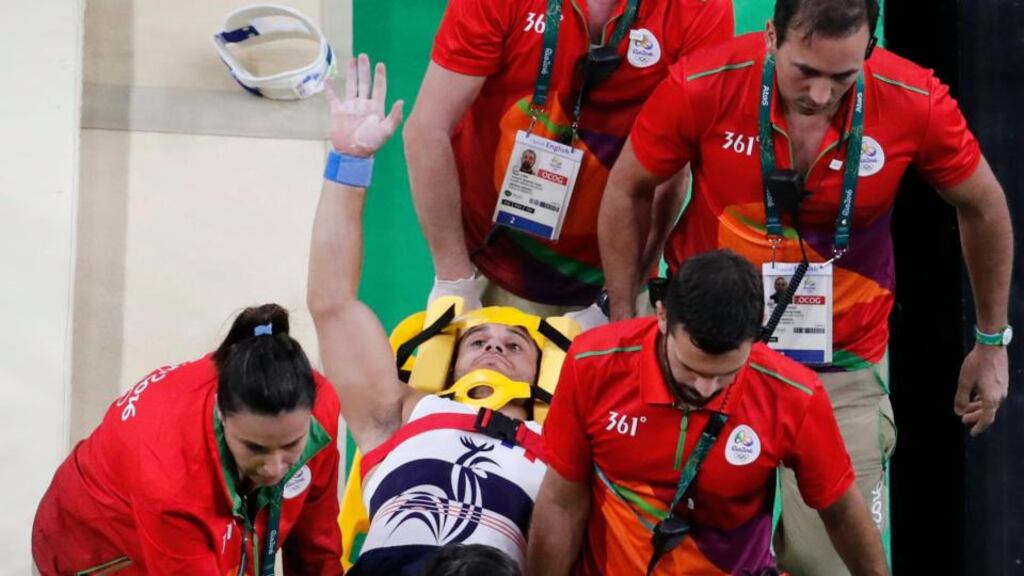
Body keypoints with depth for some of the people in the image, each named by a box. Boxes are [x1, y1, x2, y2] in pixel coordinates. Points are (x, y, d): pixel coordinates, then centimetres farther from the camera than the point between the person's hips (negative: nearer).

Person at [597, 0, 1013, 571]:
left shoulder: (916, 104, -19)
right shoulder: (702, 87, -20)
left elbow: (984, 208, 1)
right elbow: (627, 192, -2)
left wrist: (993, 341, 8)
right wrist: (623, 324, 0)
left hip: (844, 370, 0)